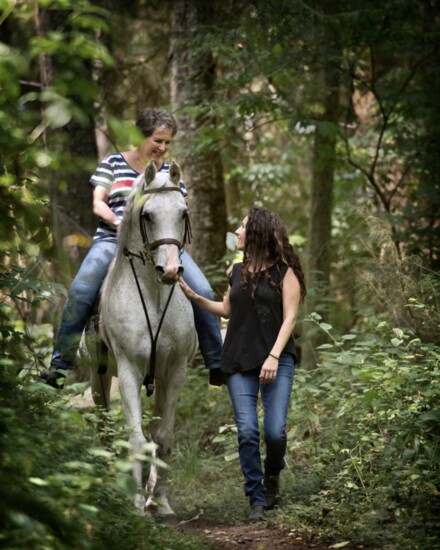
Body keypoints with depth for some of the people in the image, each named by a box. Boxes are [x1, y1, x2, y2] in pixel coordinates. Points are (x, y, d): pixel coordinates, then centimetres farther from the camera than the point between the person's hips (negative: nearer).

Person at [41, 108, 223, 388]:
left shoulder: (170, 172, 17)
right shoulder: (113, 163, 10)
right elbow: (98, 204, 3)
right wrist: (121, 222, -15)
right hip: (114, 239, -2)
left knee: (203, 291, -15)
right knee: (80, 292, -26)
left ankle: (217, 364, -5)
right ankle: (61, 364, -18)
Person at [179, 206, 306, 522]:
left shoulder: (285, 272, -1)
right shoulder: (238, 271, 14)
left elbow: (289, 318, -6)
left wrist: (274, 357, -16)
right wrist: (193, 296, 15)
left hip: (277, 362, -4)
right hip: (239, 362, 4)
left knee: (275, 431, -11)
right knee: (247, 431, -6)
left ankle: (272, 475, 21)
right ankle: (258, 500, 2)